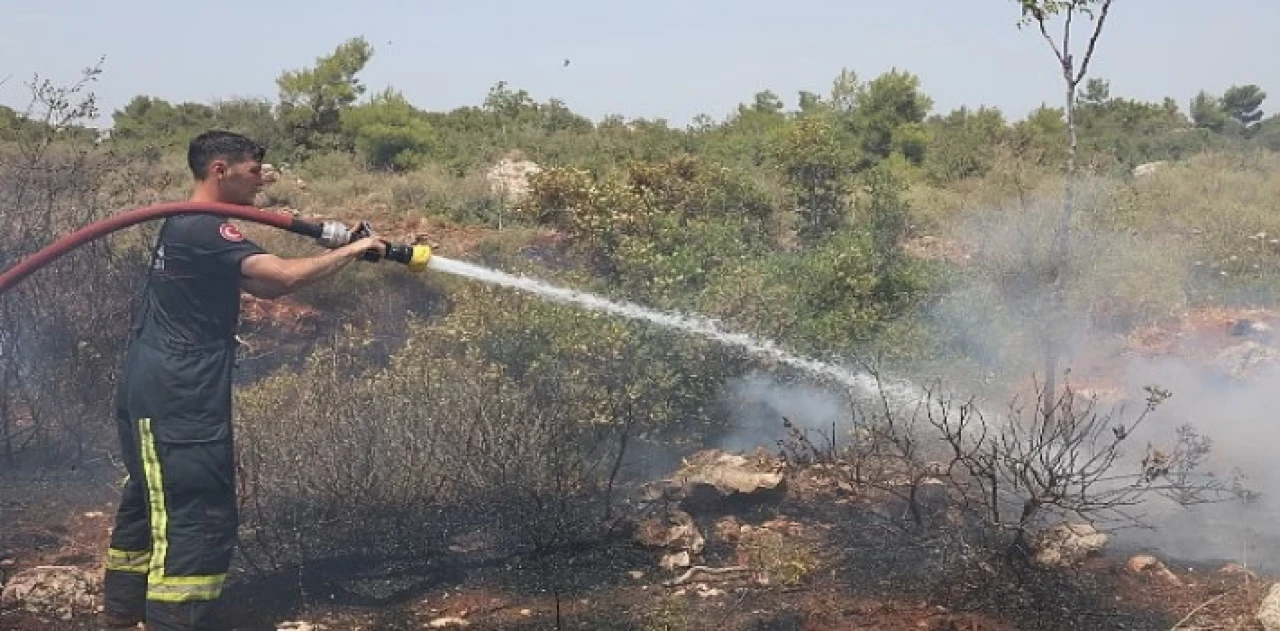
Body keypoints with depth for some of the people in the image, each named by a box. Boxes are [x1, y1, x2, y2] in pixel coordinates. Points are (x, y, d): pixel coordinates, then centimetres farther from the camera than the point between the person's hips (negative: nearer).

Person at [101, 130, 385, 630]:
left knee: (148, 510, 19)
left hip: (155, 396, 11)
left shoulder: (184, 227, 16)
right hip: (178, 404, -11)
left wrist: (338, 252, 7)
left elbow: (265, 287, 14)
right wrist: (349, 252, -12)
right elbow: (286, 276, -26)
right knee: (197, 522, -8)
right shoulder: (203, 231, -17)